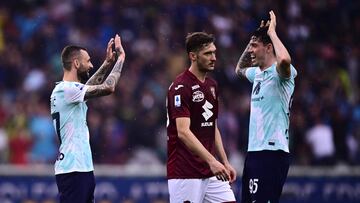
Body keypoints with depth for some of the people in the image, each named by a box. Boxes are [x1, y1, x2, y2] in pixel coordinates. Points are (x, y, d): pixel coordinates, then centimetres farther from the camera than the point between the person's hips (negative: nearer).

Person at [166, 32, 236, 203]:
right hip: (185, 174, -8)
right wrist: (211, 161, -31)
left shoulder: (212, 85, 14)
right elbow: (183, 132, -24)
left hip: (211, 172, 8)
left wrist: (225, 162, 16)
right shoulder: (181, 87, -14)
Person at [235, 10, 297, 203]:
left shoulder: (280, 72, -10)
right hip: (253, 151, 9)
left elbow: (284, 60, -35)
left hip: (272, 153, -9)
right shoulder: (258, 73, 16)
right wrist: (252, 40, 23)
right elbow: (240, 69, 39)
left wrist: (272, 32, -18)